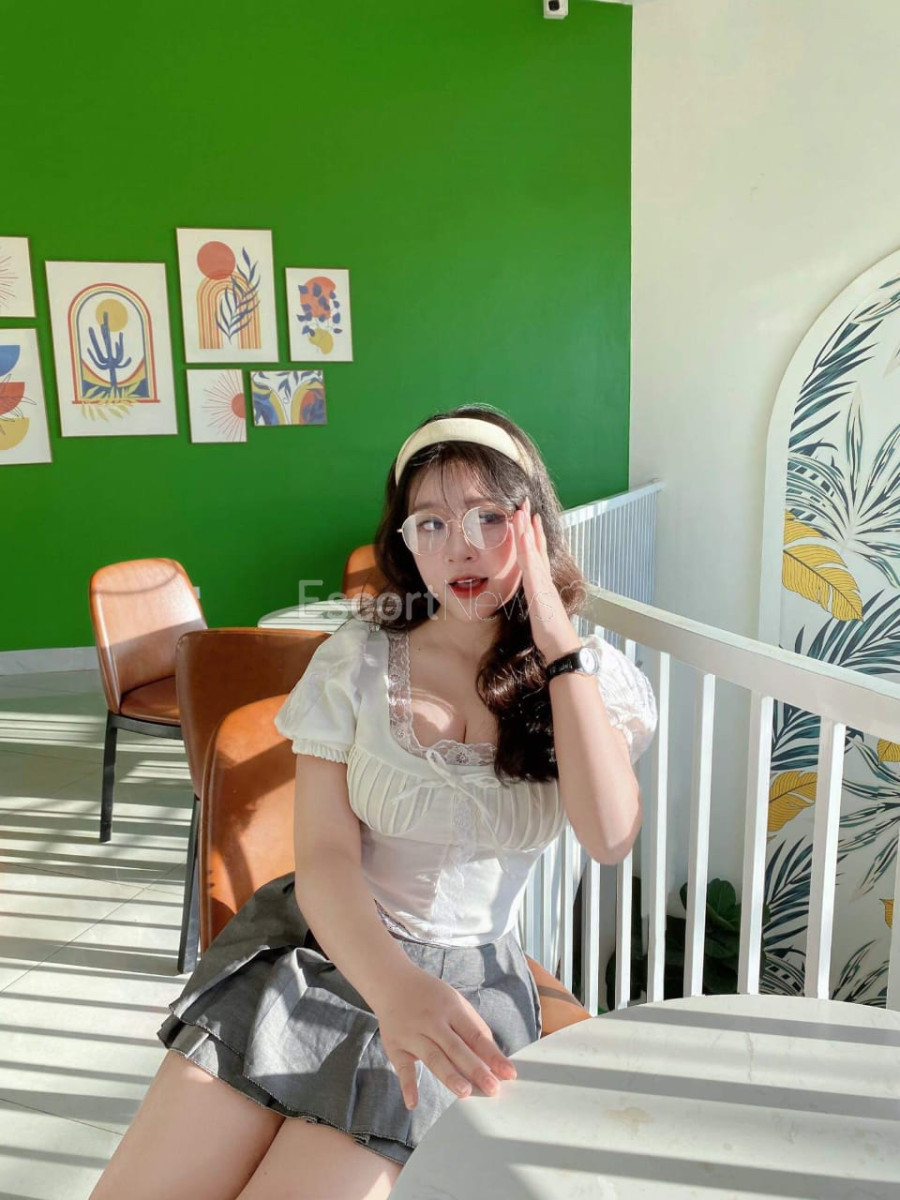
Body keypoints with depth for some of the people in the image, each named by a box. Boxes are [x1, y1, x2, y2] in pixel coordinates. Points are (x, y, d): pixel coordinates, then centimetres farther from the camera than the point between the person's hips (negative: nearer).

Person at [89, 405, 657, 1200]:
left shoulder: (588, 677, -1)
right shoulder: (360, 660, -2)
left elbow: (610, 837, -19)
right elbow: (325, 858, -8)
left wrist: (558, 647, -19)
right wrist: (396, 989, -27)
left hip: (465, 980, 0)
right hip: (314, 947, 1)